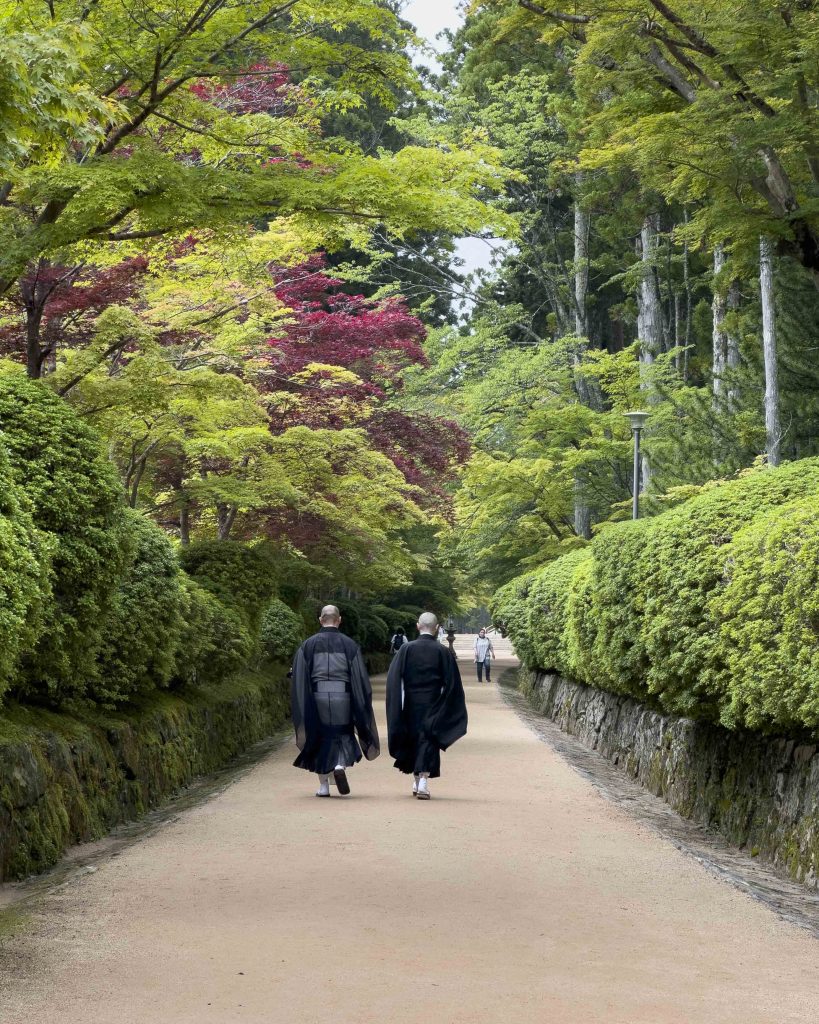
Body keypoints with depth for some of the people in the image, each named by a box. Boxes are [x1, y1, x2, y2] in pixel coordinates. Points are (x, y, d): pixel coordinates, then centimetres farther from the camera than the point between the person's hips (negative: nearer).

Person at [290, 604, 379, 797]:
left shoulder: (308, 645, 1)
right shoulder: (349, 645, 0)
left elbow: (299, 678, -1)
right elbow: (360, 678, -1)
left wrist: (304, 706, 6)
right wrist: (360, 708, 5)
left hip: (316, 698, 1)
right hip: (342, 699, -1)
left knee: (320, 739, 11)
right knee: (343, 736, 13)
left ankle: (323, 785, 12)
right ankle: (341, 765, -16)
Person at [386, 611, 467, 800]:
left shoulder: (406, 649, -4)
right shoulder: (443, 652, -5)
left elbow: (394, 679, -7)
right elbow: (452, 683, -2)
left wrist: (397, 709, -3)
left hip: (411, 706, 2)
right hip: (432, 707, -1)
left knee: (413, 741, 16)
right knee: (428, 742, 1)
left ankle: (416, 782, 26)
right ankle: (424, 780, -14)